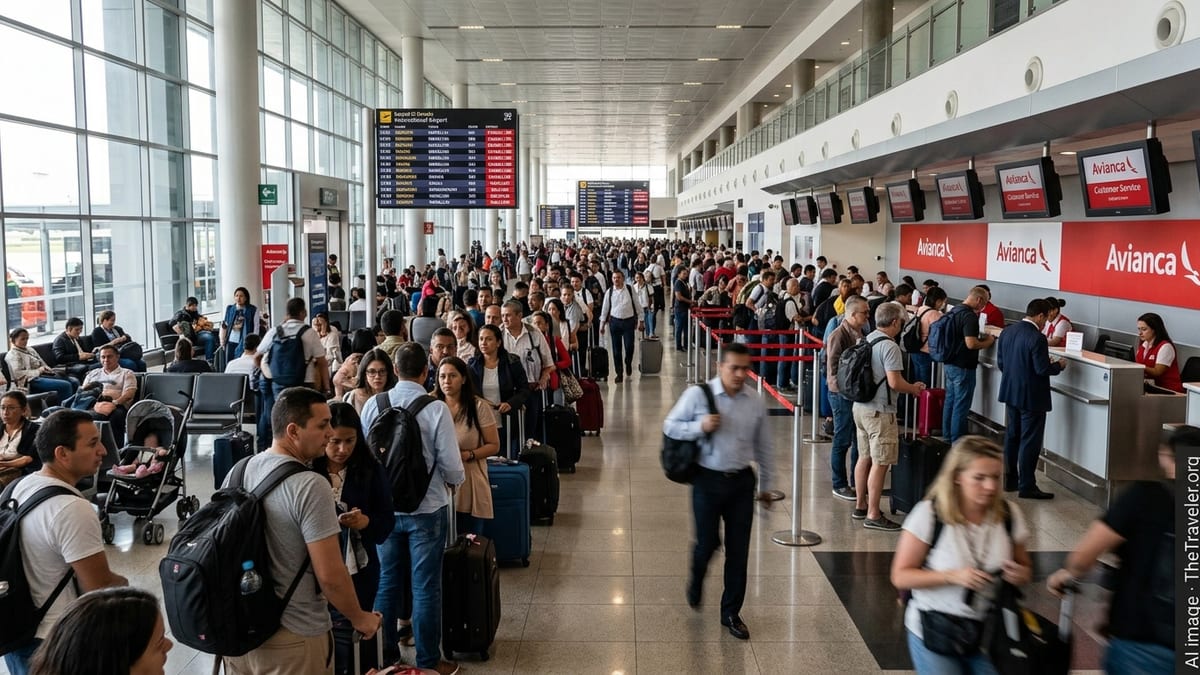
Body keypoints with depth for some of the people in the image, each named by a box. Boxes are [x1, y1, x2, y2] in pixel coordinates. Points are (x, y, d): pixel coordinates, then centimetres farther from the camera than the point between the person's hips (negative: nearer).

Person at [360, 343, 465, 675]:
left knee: (387, 582, 16)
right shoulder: (436, 409, -17)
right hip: (427, 508, -3)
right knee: (426, 587, 7)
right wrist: (456, 480, 9)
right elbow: (451, 466, -15)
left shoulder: (373, 405, -7)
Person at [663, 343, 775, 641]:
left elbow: (764, 446, 11)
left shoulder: (755, 402, 0)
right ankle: (695, 582, 41)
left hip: (741, 482, 3)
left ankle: (731, 613, 21)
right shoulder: (698, 394, -9)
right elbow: (670, 425, -2)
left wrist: (765, 486, 15)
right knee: (707, 542, 5)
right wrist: (700, 427, -19)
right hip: (708, 480, -2)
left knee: (738, 549, 6)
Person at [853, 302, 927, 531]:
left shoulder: (866, 341, 9)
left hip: (860, 407, 9)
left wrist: (909, 387, 20)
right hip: (880, 411, -9)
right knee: (880, 463, -3)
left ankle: (860, 506, 27)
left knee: (864, 458, 17)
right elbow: (894, 382, -22)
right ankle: (873, 515, 0)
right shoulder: (889, 346, -17)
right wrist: (915, 389, -3)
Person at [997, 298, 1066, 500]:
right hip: (1031, 397, -8)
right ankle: (1027, 486, 4)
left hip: (1010, 393, 8)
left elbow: (1000, 363, 8)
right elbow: (1043, 370, -20)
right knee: (1030, 442, 0)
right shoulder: (1037, 338, -21)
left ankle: (1010, 480, 24)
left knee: (1011, 437, 16)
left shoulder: (1007, 332, 3)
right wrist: (1059, 365, -2)